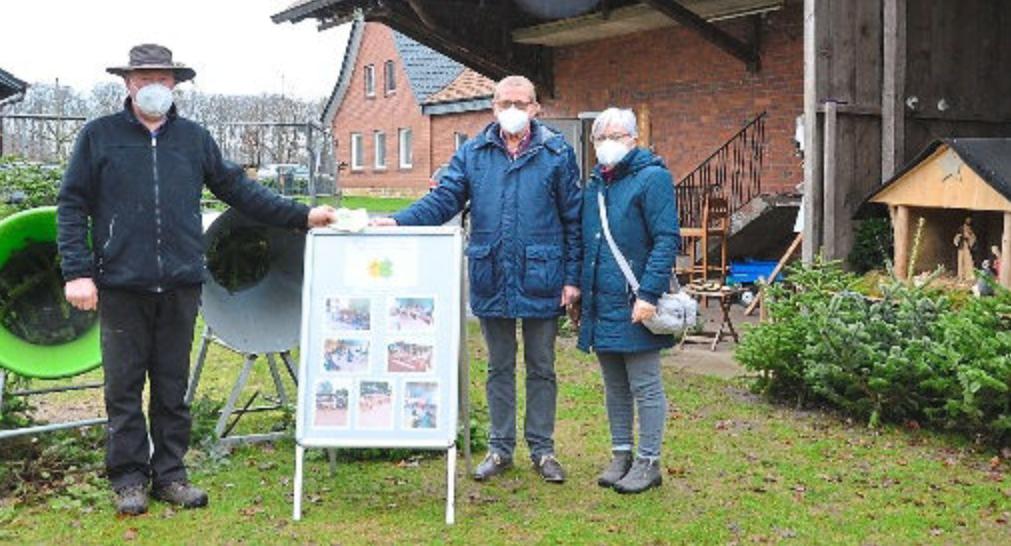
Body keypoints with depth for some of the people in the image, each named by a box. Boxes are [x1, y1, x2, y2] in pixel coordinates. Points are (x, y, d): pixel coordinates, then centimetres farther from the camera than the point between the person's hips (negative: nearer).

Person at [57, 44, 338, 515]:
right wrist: (77, 272, -8)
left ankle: (169, 473, 21)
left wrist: (301, 216, 8)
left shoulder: (194, 138, 11)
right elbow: (71, 206, 2)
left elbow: (239, 190, 14)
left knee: (173, 387, 10)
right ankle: (129, 478, 16)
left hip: (180, 284, 2)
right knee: (124, 387, 4)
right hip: (121, 286, -2)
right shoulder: (99, 136, 3)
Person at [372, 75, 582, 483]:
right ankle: (500, 449, 25)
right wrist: (399, 221, -17)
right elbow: (443, 199, -1)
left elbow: (573, 219, -1)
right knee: (499, 368, 13)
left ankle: (542, 449, 22)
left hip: (541, 282, -2)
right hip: (491, 281, 2)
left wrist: (572, 277, -4)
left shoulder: (557, 154, -1)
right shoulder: (473, 154, 4)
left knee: (541, 369, 10)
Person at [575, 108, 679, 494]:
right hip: (601, 303, 7)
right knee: (614, 387, 15)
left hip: (635, 306, -7)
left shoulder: (652, 178, -9)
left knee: (645, 387, 2)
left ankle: (648, 462, 12)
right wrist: (580, 294, 15)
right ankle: (621, 455, 27)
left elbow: (667, 240, -16)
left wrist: (648, 294, -22)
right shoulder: (594, 185, 14)